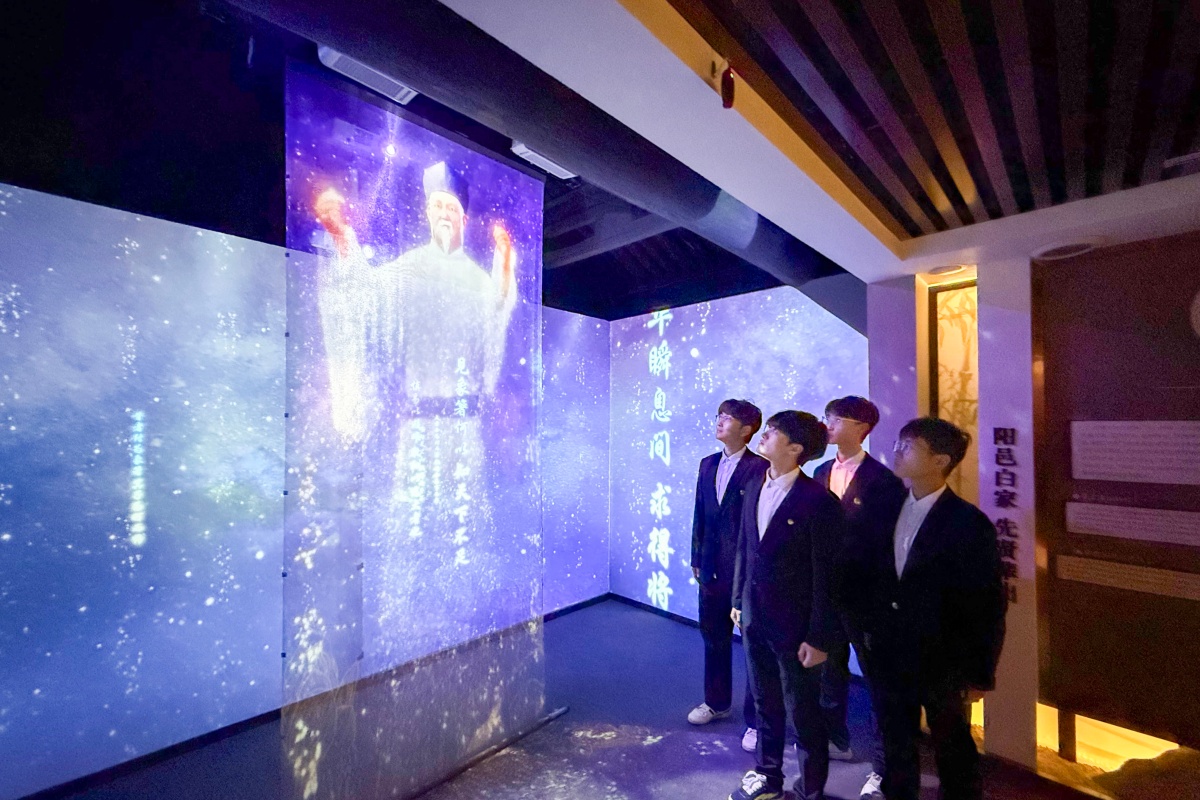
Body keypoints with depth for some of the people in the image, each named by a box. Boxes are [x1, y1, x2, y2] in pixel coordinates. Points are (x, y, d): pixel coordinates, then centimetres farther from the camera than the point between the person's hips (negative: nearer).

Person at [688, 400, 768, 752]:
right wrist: (697, 558, 10)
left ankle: (755, 719, 29)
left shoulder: (760, 468, -13)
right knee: (713, 637, 21)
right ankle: (716, 702, 43)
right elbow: (700, 514, 9)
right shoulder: (708, 464, 6)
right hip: (713, 568, 6)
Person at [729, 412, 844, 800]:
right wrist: (738, 601, 11)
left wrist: (819, 638, -12)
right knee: (765, 704, 23)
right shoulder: (755, 489, 1)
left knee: (803, 714, 15)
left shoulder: (818, 500, -19)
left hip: (795, 627, -5)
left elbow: (826, 576, -15)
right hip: (755, 618, 6)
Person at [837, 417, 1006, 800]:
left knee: (954, 754, 19)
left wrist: (980, 675, -8)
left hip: (942, 665, -4)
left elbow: (988, 607, -10)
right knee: (895, 751, 20)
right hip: (888, 660, 4)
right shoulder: (886, 511, 0)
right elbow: (859, 574, 6)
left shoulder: (969, 523, -14)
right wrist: (865, 627, 1)